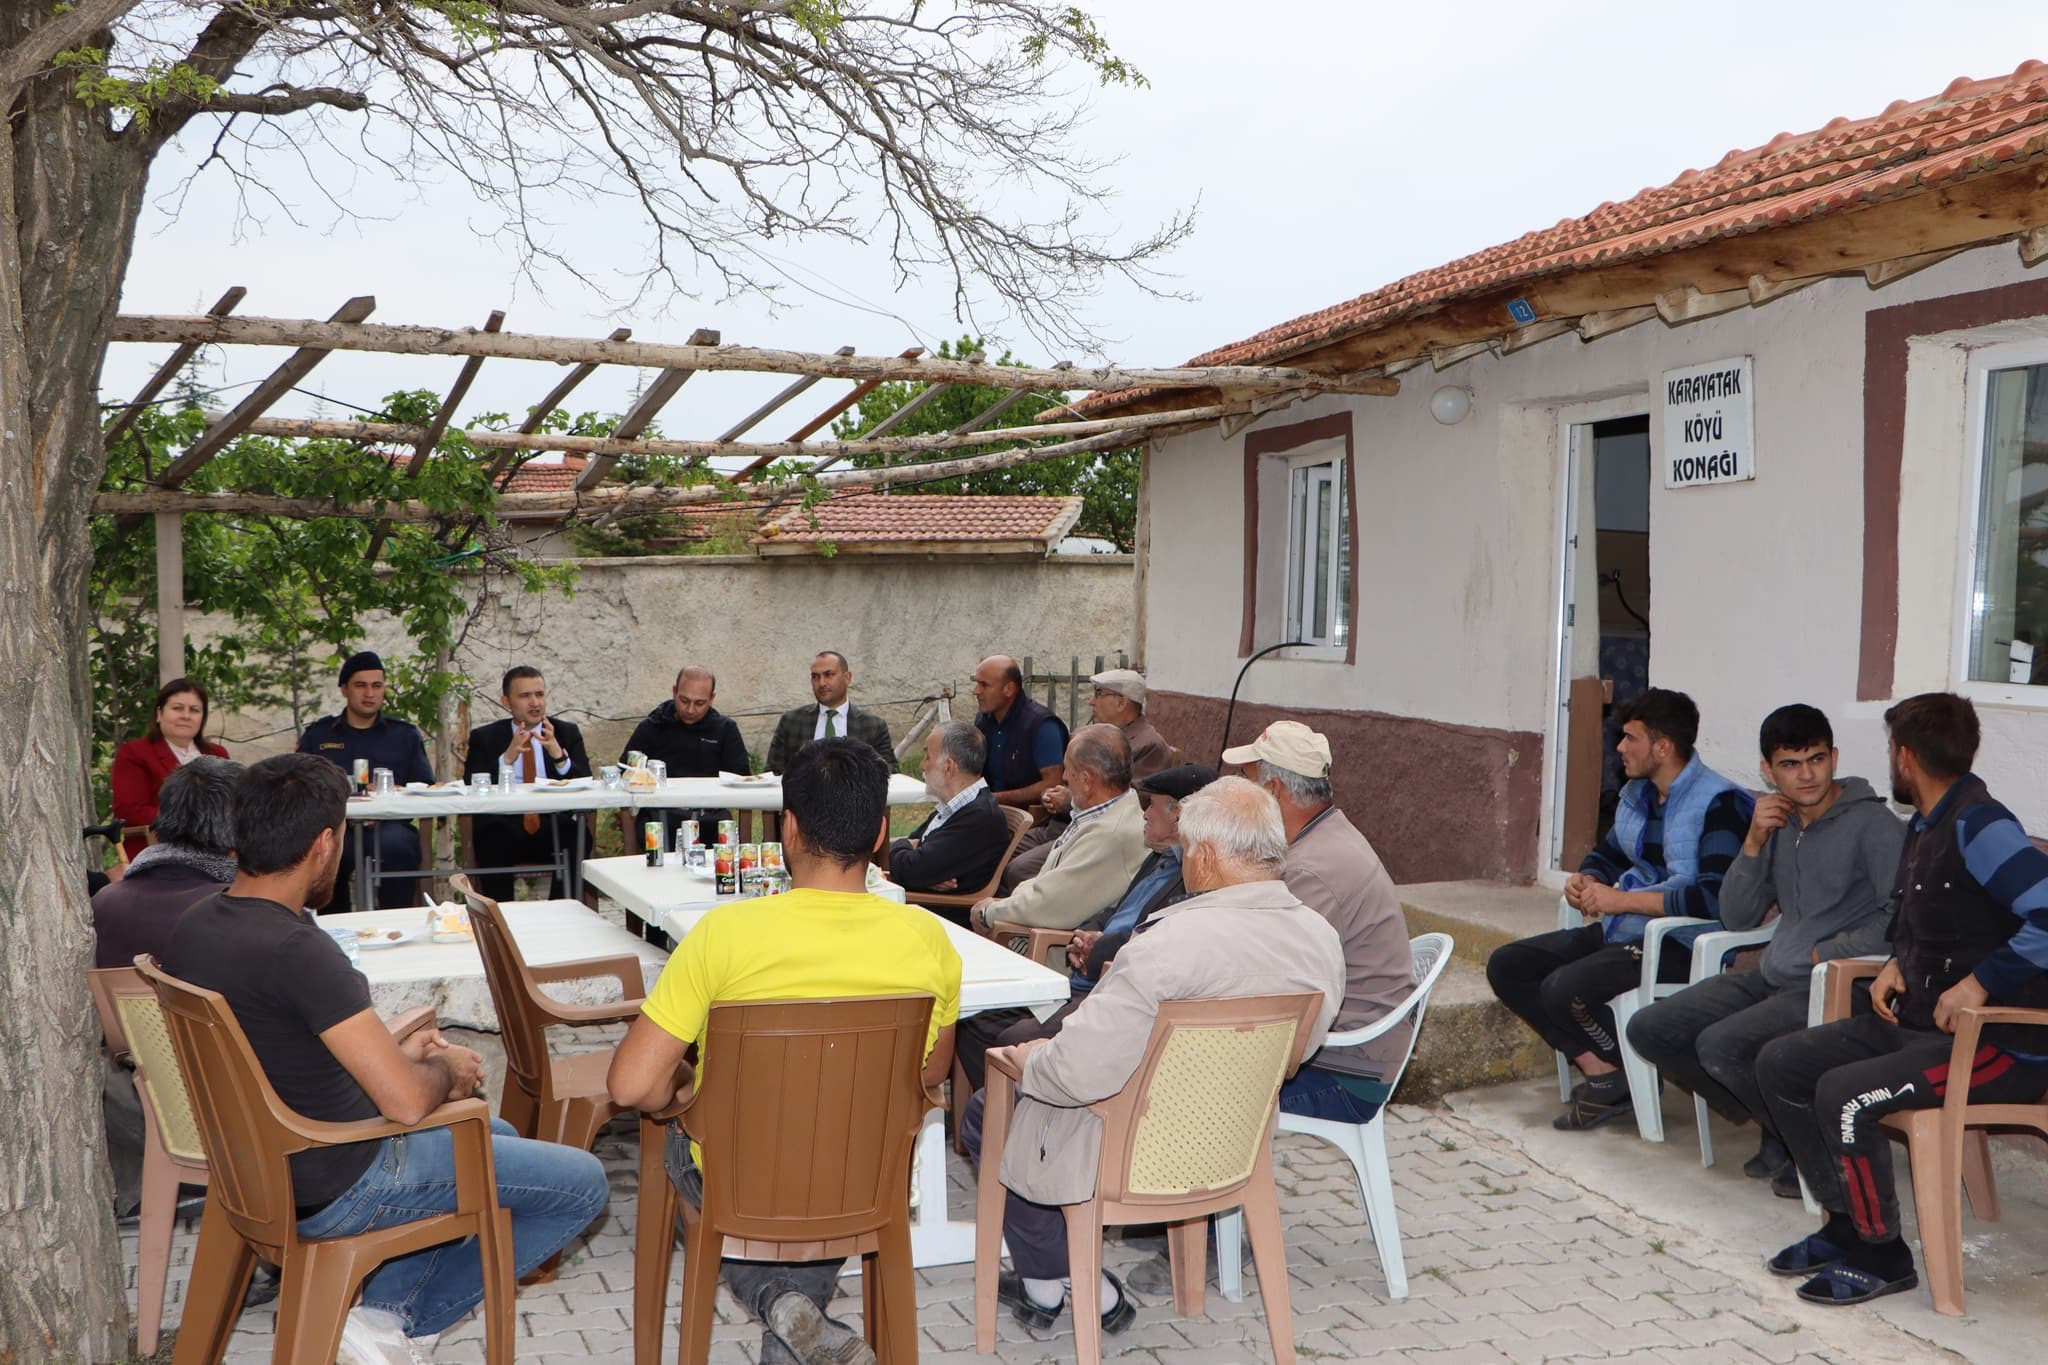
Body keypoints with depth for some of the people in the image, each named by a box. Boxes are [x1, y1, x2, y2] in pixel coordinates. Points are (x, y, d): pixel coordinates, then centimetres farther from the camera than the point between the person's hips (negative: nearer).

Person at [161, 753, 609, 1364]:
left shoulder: (194, 927, -2)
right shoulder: (296, 950, -30)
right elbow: (409, 1100, -30)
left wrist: (394, 1053, 8)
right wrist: (446, 1068, -8)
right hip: (337, 1189, -9)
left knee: (495, 1132, 29)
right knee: (582, 1183, 0)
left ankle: (375, 1306, 17)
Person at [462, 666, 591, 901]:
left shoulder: (567, 733, 14)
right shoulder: (484, 738, 12)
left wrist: (559, 755, -16)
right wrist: (507, 758, -16)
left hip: (554, 829, 1)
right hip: (504, 829, -1)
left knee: (577, 837, -31)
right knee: (492, 841, -34)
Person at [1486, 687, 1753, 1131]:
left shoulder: (1718, 804, -15)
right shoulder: (1636, 794, 13)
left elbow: (1715, 899, -25)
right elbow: (1608, 854, 29)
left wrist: (1622, 899, -20)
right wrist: (1585, 880, 4)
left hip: (1681, 944, -10)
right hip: (1620, 931, 10)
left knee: (1564, 989, -29)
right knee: (1506, 965, -1)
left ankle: (1625, 1077, -1)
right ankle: (1597, 1069, -6)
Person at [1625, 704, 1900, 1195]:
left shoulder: (1872, 823, -10)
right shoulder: (1779, 824, 12)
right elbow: (1737, 919, 10)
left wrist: (1827, 953, -15)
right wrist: (1754, 842, -3)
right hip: (1771, 978, 8)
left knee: (1721, 1046, -29)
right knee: (1649, 1030, -1)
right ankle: (1777, 1131, 7)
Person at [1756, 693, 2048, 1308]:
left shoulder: (1978, 826, -19)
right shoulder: (1923, 826, 12)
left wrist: (1980, 983, -26)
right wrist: (1896, 965, 7)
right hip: (1918, 1022, 10)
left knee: (1844, 1094, -27)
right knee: (1780, 1064, 3)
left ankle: (1880, 1255, -6)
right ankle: (1846, 1223, 11)